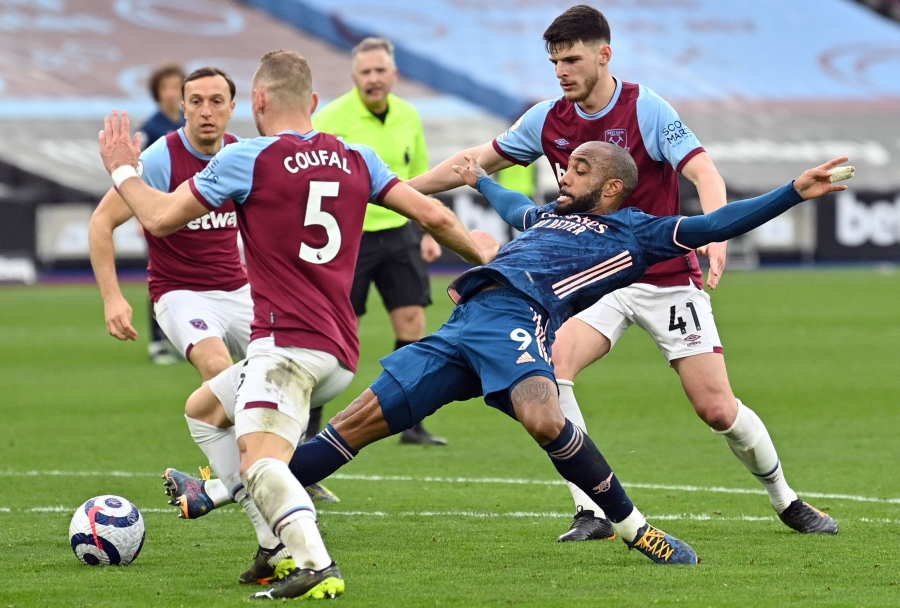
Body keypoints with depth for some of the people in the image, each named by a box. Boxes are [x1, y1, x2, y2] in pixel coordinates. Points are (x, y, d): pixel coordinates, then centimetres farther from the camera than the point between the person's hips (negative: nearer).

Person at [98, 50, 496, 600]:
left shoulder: (247, 159, -3)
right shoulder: (356, 159, 13)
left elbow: (161, 219, 2)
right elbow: (432, 214, 12)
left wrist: (123, 170, 20)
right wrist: (478, 251, 32)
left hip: (288, 342, -8)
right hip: (340, 350, 8)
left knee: (261, 462, -23)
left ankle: (316, 564, -48)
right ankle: (282, 548, 23)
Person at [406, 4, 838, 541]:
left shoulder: (646, 110, -15)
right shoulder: (549, 120, 0)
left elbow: (704, 173, -24)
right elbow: (482, 161, 13)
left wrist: (715, 233, -44)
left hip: (668, 279, -4)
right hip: (597, 278, 4)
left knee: (717, 409, -7)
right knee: (549, 366, -23)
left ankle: (786, 500, 21)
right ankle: (592, 513, -17)